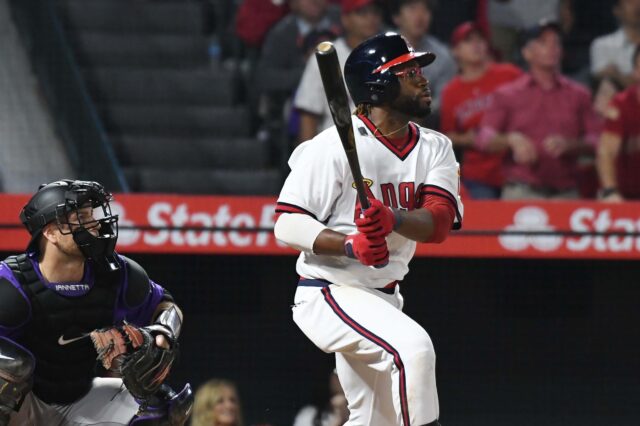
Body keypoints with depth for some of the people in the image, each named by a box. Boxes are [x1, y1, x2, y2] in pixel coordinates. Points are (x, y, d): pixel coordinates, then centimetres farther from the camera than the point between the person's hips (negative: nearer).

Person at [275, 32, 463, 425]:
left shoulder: (436, 148, 3)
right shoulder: (333, 147, -15)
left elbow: (439, 222, -14)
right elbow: (289, 224, -16)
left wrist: (392, 218, -35)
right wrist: (350, 244, -32)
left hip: (385, 299, 8)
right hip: (328, 292, -8)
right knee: (414, 345, -31)